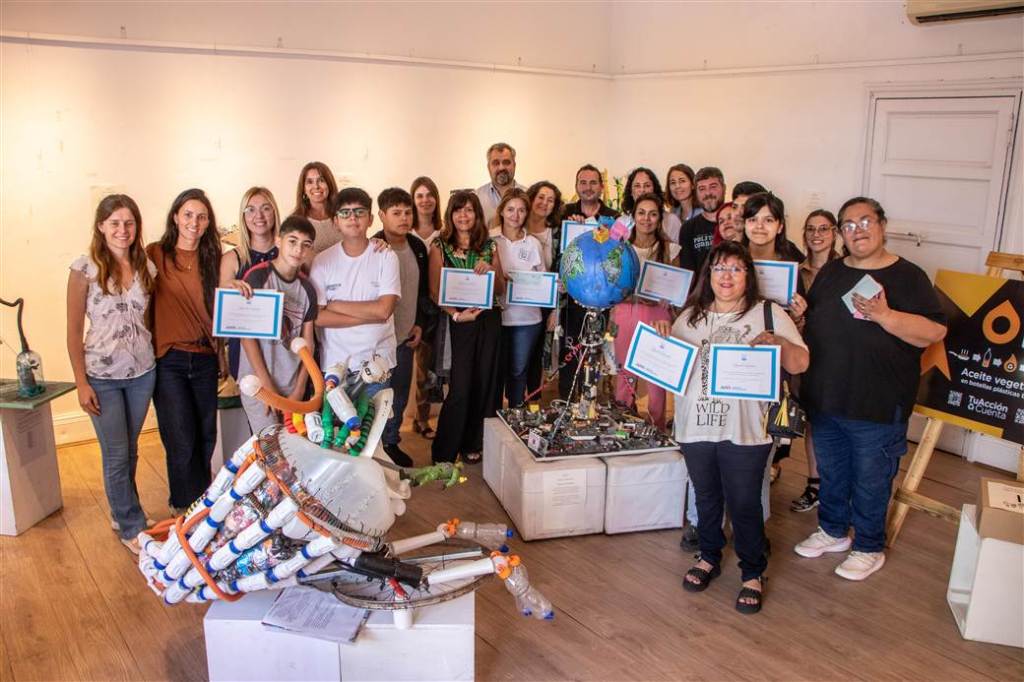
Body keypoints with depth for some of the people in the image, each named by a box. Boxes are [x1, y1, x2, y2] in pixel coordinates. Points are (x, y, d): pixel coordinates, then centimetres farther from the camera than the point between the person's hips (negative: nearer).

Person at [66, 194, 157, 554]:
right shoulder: (85, 268, -9)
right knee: (116, 455, 3)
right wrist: (81, 383, -9)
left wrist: (156, 356, 1)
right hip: (102, 377, -3)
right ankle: (132, 527, 17)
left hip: (142, 372, 3)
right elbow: (74, 330, -7)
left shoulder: (146, 266, 1)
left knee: (129, 450, 15)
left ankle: (122, 513, 33)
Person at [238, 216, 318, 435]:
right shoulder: (257, 277, -8)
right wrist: (266, 384, -11)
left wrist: (300, 390, 0)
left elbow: (307, 342, 7)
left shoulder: (307, 289, 7)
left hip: (293, 386, 5)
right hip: (258, 382, -5)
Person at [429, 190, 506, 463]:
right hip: (457, 322, -4)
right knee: (460, 388, -7)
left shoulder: (489, 246, 11)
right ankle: (443, 454, 4)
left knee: (484, 384, 6)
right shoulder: (440, 246, 2)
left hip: (488, 321, 4)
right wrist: (456, 314, -19)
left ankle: (472, 445, 21)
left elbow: (501, 290, 11)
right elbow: (435, 291, -4)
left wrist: (491, 270, -9)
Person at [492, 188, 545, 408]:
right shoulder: (490, 240, -1)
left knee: (519, 371, 11)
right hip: (497, 315, -2)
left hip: (527, 318, 2)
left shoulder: (533, 243, 6)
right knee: (496, 370, 7)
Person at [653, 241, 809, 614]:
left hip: (745, 429, -3)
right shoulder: (691, 316, 11)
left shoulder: (769, 314, 1)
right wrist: (662, 337, -3)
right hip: (696, 426, 4)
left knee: (744, 504, 3)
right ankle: (709, 558, 36)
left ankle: (753, 574, 21)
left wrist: (778, 342, -21)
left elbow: (801, 364, -2)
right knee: (707, 497, 16)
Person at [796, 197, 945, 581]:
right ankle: (833, 531, 40)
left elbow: (935, 332, -16)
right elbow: (813, 321, 21)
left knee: (871, 481, 9)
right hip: (823, 400, 5)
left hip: (878, 408, -5)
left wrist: (884, 316, -27)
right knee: (830, 473, 20)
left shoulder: (907, 276, -8)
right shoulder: (830, 272, 9)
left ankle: (869, 548, 28)